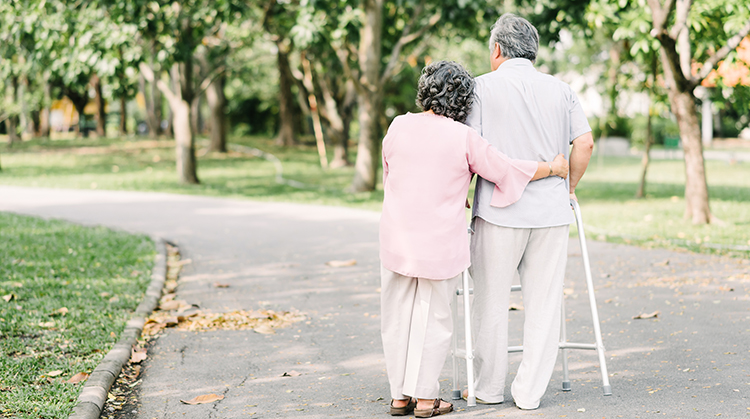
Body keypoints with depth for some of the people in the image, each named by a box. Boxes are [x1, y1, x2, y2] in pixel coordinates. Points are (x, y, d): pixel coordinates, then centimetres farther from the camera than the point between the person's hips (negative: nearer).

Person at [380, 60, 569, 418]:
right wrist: (553, 168, 14)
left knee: (398, 317, 12)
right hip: (441, 242, -3)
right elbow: (507, 171, -3)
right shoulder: (463, 138, -10)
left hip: (396, 237, 3)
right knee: (433, 317, 8)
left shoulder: (398, 127, 0)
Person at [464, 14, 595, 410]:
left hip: (499, 212, -2)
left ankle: (489, 388, 17)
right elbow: (584, 144, 4)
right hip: (551, 212, 3)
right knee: (543, 304, 8)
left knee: (491, 302, 10)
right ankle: (529, 392, 10)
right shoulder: (560, 89, 9)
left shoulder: (483, 87, 0)